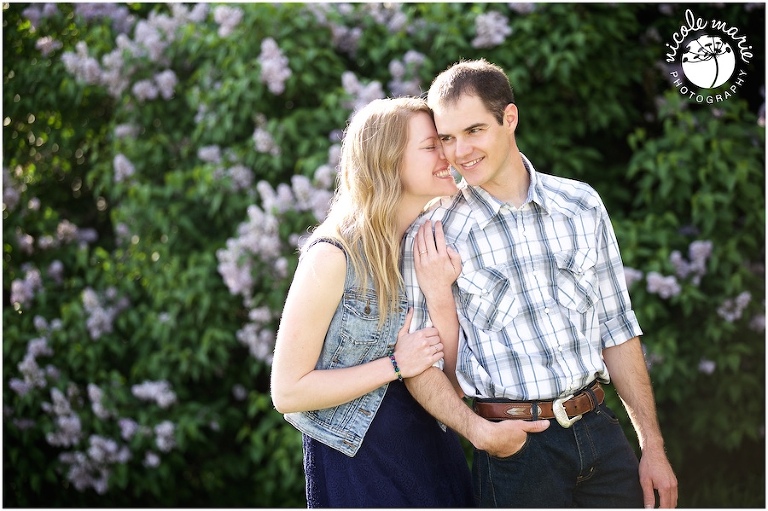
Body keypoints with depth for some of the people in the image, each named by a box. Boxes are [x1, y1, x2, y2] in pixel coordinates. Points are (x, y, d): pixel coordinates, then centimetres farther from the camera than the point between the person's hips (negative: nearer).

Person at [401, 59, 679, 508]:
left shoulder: (583, 205, 4)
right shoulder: (433, 237, -5)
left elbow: (616, 329, 7)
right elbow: (421, 365, -4)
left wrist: (653, 446, 5)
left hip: (600, 431, 3)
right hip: (517, 445, -3)